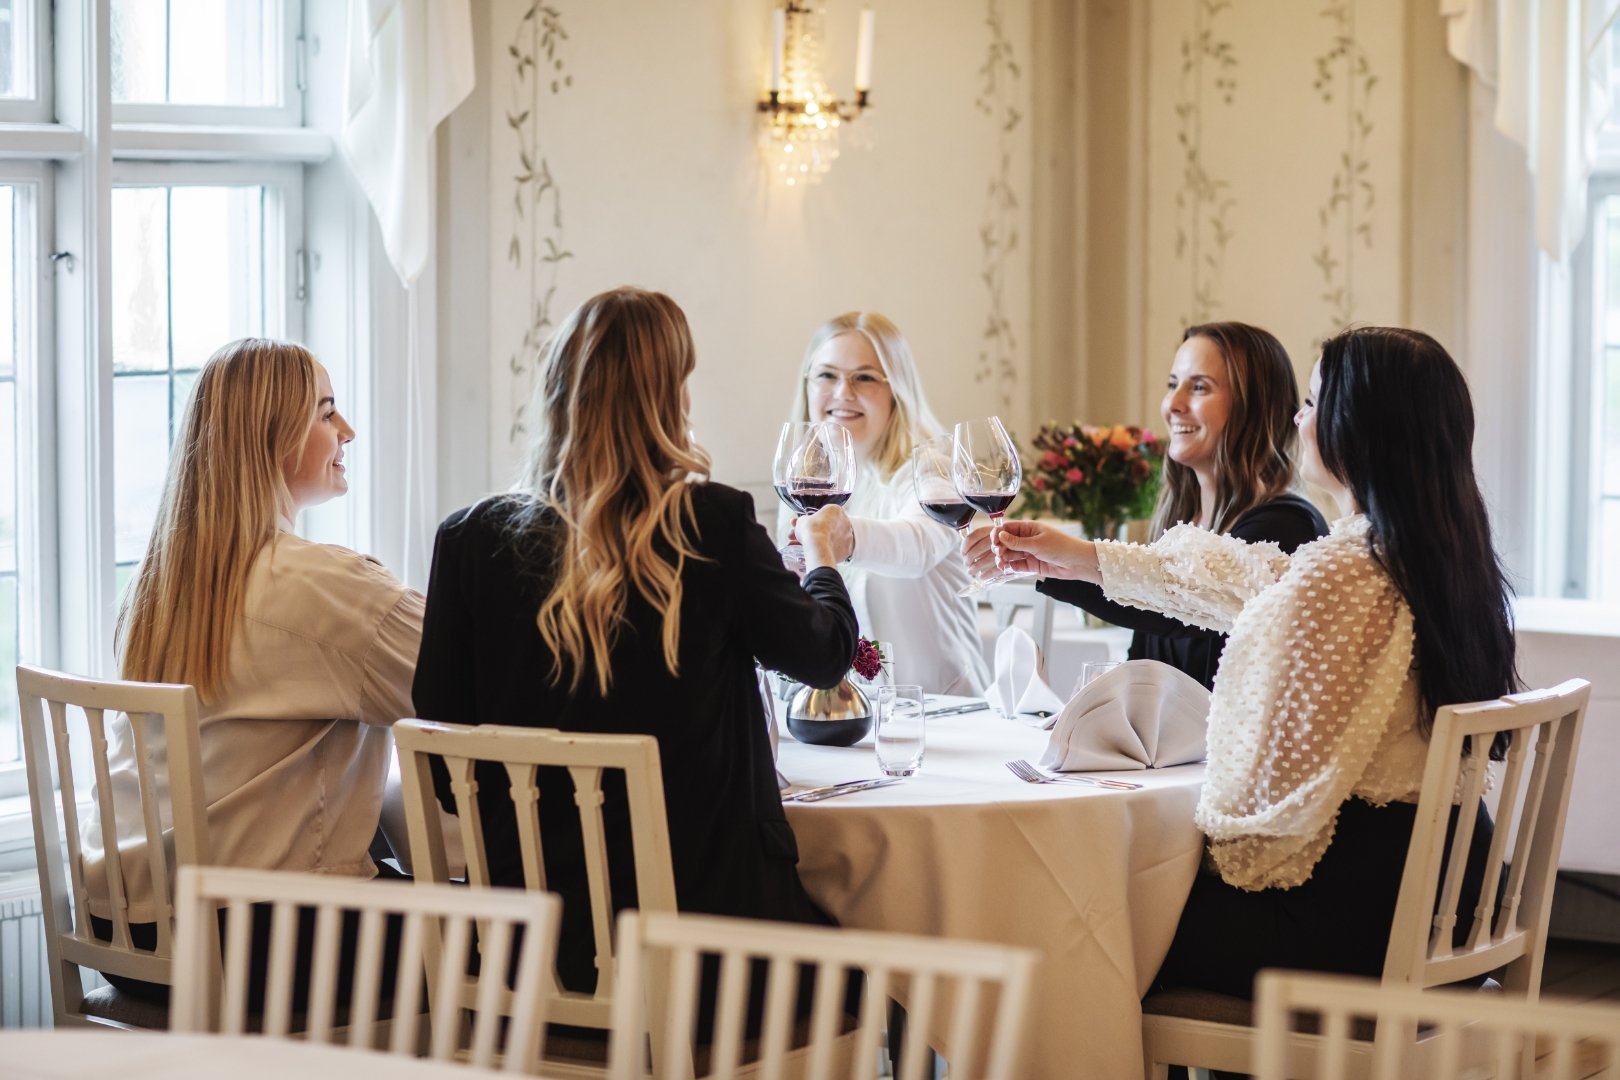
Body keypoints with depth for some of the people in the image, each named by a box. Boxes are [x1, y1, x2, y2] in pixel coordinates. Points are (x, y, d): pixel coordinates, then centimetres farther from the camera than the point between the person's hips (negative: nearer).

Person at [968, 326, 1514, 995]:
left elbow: (1269, 784, -22)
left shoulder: (1335, 573, -24)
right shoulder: (1447, 556, 6)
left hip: (1345, 916, -9)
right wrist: (1088, 560, 28)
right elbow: (1252, 583, 21)